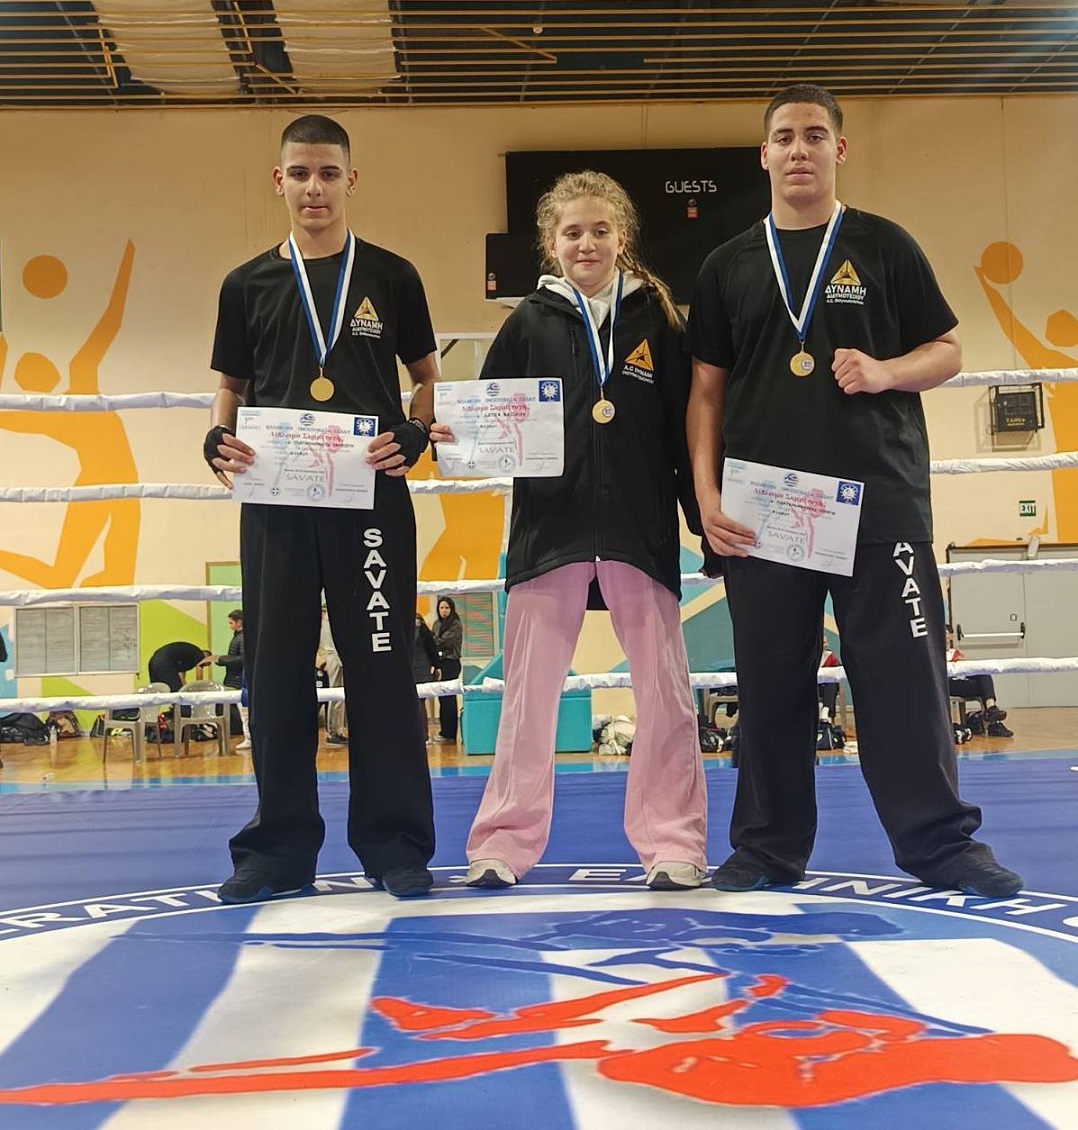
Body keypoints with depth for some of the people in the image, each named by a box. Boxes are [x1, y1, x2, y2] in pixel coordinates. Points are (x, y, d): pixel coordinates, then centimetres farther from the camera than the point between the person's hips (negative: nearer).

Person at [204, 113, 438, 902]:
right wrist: (219, 443, -6)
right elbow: (232, 387, 15)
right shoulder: (249, 285, 10)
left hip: (371, 497, -2)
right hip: (274, 499, 2)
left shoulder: (391, 277, 6)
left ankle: (395, 845, 10)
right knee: (277, 672, 5)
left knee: (381, 668, 0)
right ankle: (280, 847, 15)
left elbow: (428, 377, 9)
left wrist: (413, 437, -10)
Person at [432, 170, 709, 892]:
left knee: (665, 691, 4)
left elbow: (684, 427, 4)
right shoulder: (532, 323, 6)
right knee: (529, 694, 5)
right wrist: (454, 435, -15)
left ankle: (672, 841, 15)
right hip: (549, 530, 0)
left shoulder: (656, 317, 5)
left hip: (641, 532, 0)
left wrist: (708, 519, 2)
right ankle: (506, 842, 14)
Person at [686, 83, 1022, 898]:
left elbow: (948, 353, 7)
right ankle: (768, 849, 18)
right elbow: (707, 389, 10)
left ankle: (941, 842, 11)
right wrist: (706, 493, 0)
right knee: (771, 685, 6)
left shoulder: (885, 247, 6)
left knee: (905, 676, 0)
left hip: (881, 499, -1)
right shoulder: (728, 267, 11)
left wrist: (886, 371, -14)